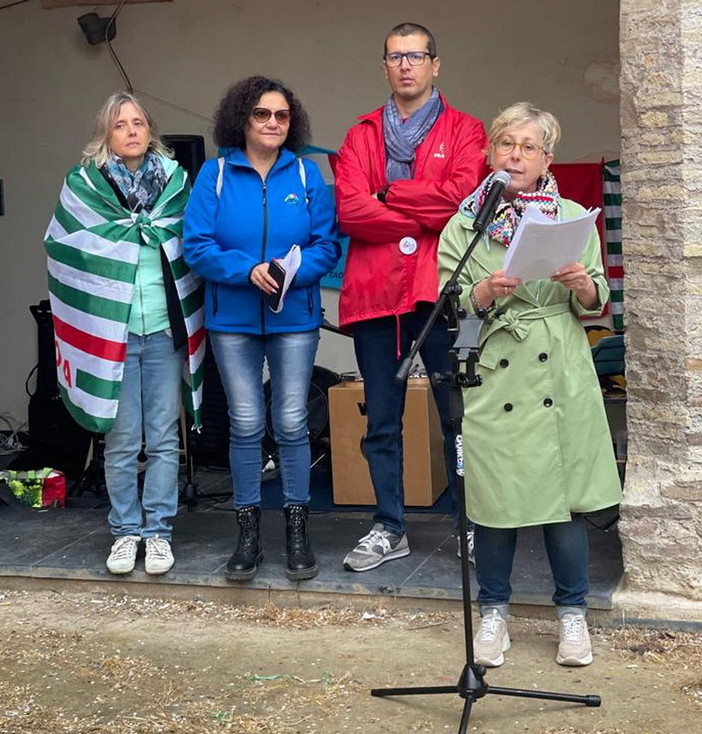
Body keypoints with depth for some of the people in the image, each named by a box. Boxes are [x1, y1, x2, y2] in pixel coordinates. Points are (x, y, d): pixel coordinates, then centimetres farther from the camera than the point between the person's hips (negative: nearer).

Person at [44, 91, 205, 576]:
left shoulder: (176, 182, 7)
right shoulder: (84, 186, 2)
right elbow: (66, 250, 0)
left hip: (165, 328, 1)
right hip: (111, 330, -1)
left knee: (164, 439, 5)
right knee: (121, 441, 4)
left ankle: (158, 531, 15)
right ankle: (126, 531, 17)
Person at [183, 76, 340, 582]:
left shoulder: (306, 175, 1)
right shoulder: (216, 175, -1)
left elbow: (327, 244, -3)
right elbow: (197, 246, -7)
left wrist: (293, 270, -21)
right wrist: (248, 270, -20)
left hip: (295, 315, 0)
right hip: (232, 317, 0)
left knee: (292, 423, 3)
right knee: (245, 424, 6)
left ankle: (297, 529, 16)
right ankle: (249, 532, 16)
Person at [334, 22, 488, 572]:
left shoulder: (464, 131, 7)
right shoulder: (362, 136, 12)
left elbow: (461, 196, -12)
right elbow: (349, 211, -4)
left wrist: (387, 195, -6)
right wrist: (426, 216, -9)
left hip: (439, 293, -3)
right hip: (373, 294, 3)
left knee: (458, 417, 4)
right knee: (382, 423, 10)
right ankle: (390, 529, 20)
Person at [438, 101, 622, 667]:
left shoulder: (574, 218, 10)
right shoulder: (464, 224, 7)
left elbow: (598, 304, 8)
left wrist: (583, 286, -13)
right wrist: (484, 293, -19)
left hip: (560, 379, 1)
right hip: (492, 378, -1)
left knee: (564, 496, 3)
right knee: (494, 496, 4)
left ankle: (573, 613, 19)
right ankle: (494, 613, 20)